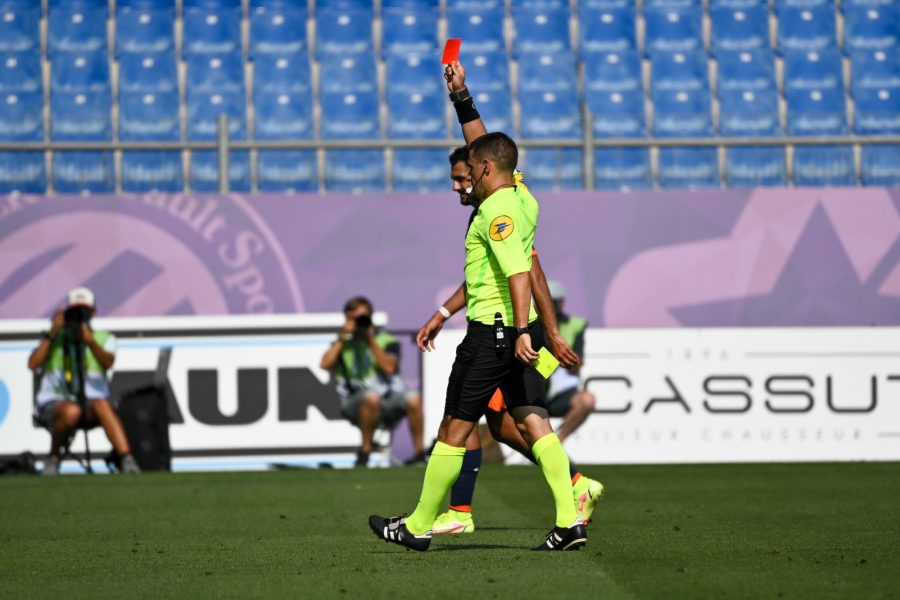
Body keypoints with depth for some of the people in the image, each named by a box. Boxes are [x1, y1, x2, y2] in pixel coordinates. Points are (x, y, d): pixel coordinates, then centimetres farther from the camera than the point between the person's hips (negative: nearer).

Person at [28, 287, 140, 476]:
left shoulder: (104, 338, 11)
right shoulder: (53, 338, 11)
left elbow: (108, 363, -11)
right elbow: (33, 364, -7)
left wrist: (90, 341, -28)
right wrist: (52, 333, -10)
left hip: (90, 405, 1)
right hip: (54, 402, -1)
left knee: (102, 405, -36)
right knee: (72, 411, -37)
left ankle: (127, 461, -44)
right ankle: (53, 458, -12)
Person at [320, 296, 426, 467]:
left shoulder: (387, 341, 13)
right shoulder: (343, 344, 15)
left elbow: (389, 367, -6)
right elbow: (326, 364, -4)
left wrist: (371, 340, -5)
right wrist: (343, 337, -2)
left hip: (390, 397, 1)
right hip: (356, 404, -1)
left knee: (413, 400, -31)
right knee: (371, 397, -38)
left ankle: (419, 452, -19)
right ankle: (365, 450, -21)